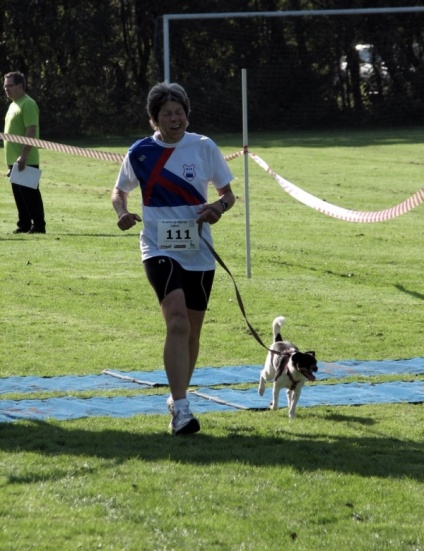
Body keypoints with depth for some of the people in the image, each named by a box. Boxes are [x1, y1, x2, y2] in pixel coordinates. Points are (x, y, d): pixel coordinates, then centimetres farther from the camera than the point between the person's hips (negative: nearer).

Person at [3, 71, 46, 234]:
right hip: (14, 160, 9)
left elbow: (31, 132, -20)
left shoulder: (28, 105, -13)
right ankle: (24, 225, 16)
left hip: (26, 161, -9)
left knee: (30, 194, -6)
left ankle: (38, 225, -2)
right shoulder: (13, 105, 17)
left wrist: (23, 156, -25)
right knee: (19, 195, 11)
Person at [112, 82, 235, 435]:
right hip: (160, 249, -2)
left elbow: (228, 194, 9)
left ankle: (178, 399, 34)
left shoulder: (204, 148, 0)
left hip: (199, 252, 2)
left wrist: (219, 207, -14)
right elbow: (120, 191, 15)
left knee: (191, 332, 12)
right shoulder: (140, 153, 0)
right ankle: (181, 409, -28)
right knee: (177, 320, -23)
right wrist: (122, 212, -6)